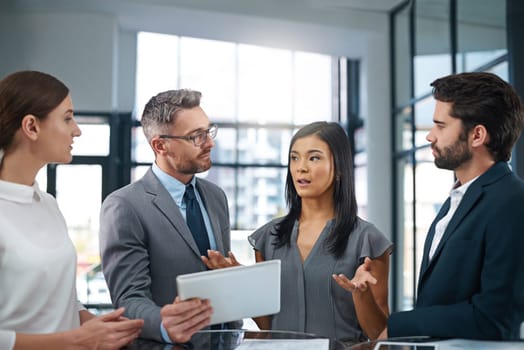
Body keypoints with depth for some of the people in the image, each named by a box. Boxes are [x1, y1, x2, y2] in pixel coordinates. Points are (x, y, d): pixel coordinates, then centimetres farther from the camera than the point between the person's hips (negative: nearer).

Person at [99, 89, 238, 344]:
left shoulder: (216, 196, 9)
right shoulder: (124, 207, -11)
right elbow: (129, 299, -14)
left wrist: (234, 331, 2)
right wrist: (164, 324, -32)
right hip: (165, 344, -5)